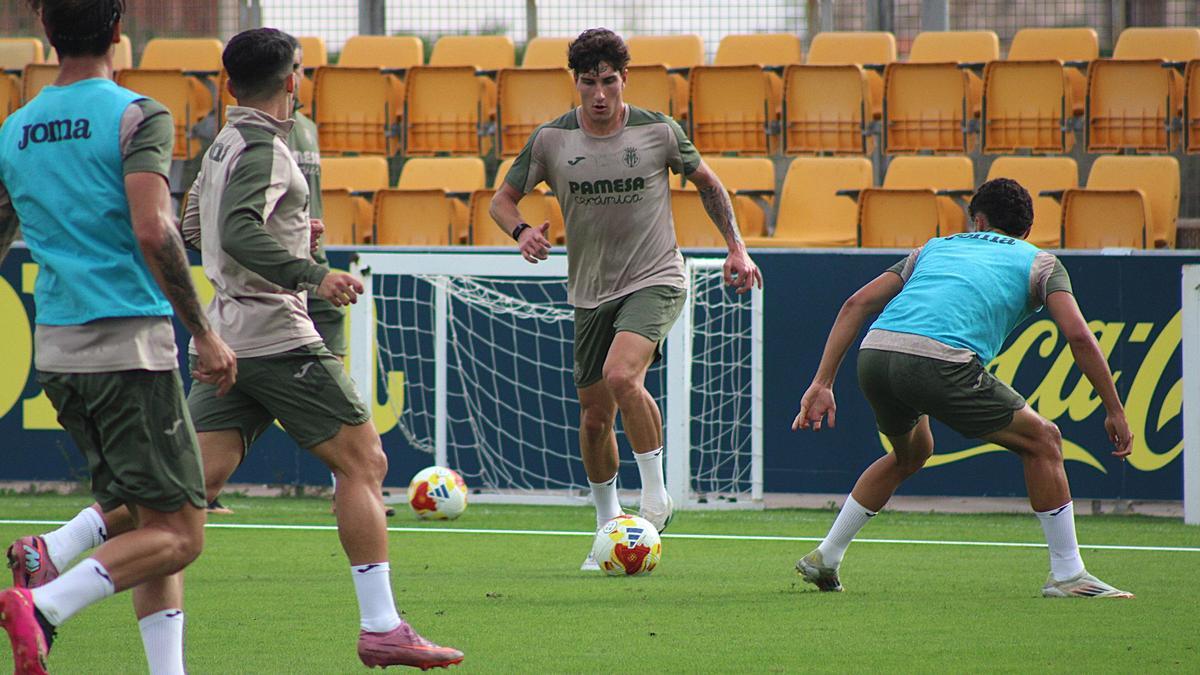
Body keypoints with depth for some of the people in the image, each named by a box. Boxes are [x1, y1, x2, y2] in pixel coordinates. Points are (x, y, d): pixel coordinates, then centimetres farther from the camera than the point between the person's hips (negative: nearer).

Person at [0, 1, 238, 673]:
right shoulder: (137, 116, -8)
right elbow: (153, 232, -19)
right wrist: (204, 334, -14)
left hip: (54, 349, 7)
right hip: (130, 341, -7)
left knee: (147, 521, 14)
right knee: (179, 534, -4)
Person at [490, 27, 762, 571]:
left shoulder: (658, 132, -7)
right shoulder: (551, 140, -4)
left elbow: (706, 182, 10)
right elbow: (503, 198, 5)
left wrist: (736, 249, 6)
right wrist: (522, 231, -17)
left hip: (655, 281, -3)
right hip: (591, 292, 3)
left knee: (621, 375, -29)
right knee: (595, 415, 7)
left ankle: (655, 496, -14)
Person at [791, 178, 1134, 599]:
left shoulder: (936, 247, 33)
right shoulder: (1039, 263, 22)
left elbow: (856, 304, 24)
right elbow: (1079, 336, 6)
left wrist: (822, 383, 21)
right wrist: (1114, 410, 12)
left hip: (874, 353, 5)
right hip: (940, 359, -5)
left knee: (911, 452, 34)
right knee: (1042, 441, 12)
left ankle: (824, 560, 37)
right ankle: (1067, 576, 10)